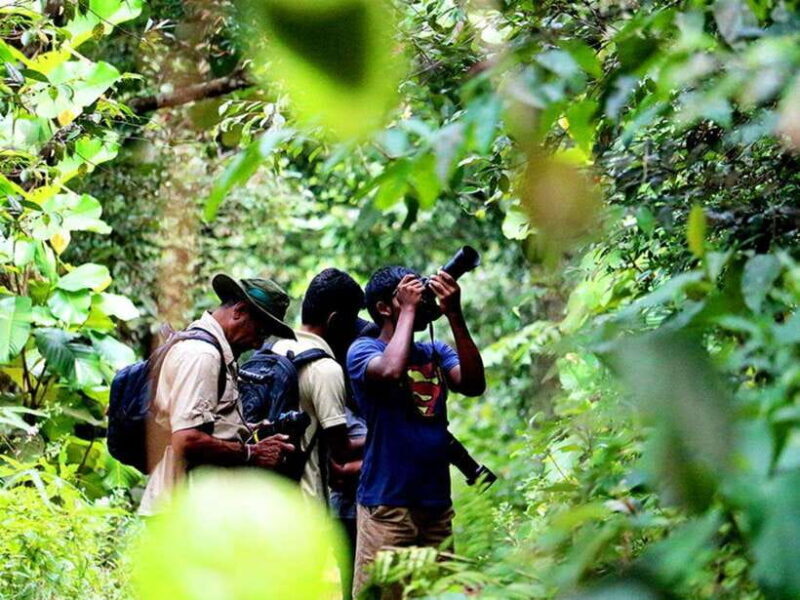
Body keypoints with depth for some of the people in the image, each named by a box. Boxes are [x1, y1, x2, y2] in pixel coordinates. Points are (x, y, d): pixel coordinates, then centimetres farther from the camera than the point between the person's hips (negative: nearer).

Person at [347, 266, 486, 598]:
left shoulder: (435, 353, 13)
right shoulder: (363, 350, -1)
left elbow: (473, 384, -4)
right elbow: (392, 370, -23)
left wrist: (454, 315, -9)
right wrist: (408, 309, -11)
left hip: (437, 501, 6)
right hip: (387, 502, -5)